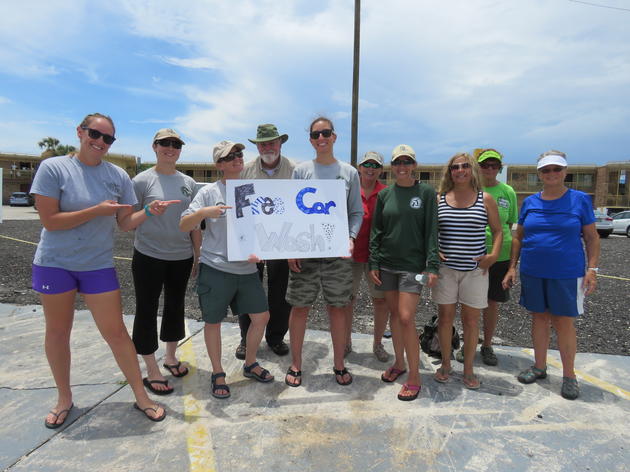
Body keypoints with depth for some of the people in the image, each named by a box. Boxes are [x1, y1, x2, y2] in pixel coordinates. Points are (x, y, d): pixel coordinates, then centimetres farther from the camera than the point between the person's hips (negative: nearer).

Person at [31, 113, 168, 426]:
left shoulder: (118, 176, 0)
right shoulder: (53, 168, -8)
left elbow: (125, 223, 1)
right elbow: (50, 221, -14)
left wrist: (148, 212, -17)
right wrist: (97, 210, -22)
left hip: (98, 265, 1)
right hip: (54, 262, -1)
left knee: (115, 332, 2)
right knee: (57, 331, 13)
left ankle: (141, 396, 16)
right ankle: (64, 398, 34)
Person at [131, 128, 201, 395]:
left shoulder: (188, 183, 6)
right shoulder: (142, 180, -5)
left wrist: (197, 255, 9)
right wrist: (148, 211, -20)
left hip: (181, 257, 4)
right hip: (149, 257, -4)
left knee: (176, 306, 16)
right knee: (147, 311, 4)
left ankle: (170, 357, 37)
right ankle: (151, 371, 19)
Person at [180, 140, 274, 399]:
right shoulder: (209, 192, -3)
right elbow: (183, 226, -6)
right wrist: (204, 212, -23)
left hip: (247, 269, 4)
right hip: (215, 268, -4)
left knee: (261, 316, 9)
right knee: (213, 321, 7)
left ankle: (250, 364, 33)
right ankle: (217, 374, 29)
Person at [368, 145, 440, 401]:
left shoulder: (426, 192, -2)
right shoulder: (384, 194, 7)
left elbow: (431, 231, -4)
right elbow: (376, 231, 8)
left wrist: (432, 266, -10)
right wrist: (373, 263, 3)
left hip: (412, 264, -3)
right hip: (387, 264, 4)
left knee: (406, 318, -8)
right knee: (394, 314, 12)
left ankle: (414, 377, 7)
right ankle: (399, 363, 30)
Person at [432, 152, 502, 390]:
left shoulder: (485, 199, 2)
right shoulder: (439, 199, 4)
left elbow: (498, 230, 8)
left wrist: (494, 255, -7)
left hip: (475, 269, 0)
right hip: (445, 268, 1)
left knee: (471, 320, 7)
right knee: (445, 317, 8)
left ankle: (468, 369, 23)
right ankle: (445, 364, 26)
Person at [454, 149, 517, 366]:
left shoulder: (507, 192, 5)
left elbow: (510, 225, 10)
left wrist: (513, 257, 6)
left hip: (499, 255, 1)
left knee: (493, 302, 10)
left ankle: (487, 346, 28)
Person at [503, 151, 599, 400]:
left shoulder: (580, 200, -2)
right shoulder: (530, 202, 4)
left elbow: (592, 238, 0)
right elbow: (518, 237, 9)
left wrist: (592, 270, -8)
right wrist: (512, 267, 5)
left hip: (566, 274, -3)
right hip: (533, 273, 3)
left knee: (563, 322, 3)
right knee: (539, 318, 13)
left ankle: (569, 375, 20)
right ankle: (539, 366, 28)